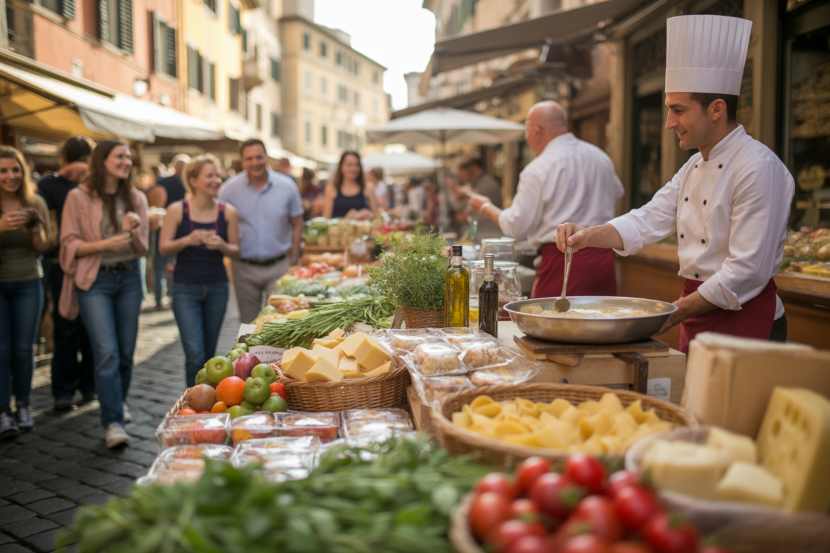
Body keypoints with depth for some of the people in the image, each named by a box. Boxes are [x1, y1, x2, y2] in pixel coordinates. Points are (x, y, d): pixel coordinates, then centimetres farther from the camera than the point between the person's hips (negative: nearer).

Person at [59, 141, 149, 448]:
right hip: (94, 280, -4)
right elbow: (70, 245, -6)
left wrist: (133, 230, -16)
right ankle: (113, 422, -10)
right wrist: (107, 243, -20)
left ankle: (118, 402, 34)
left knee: (126, 351, 11)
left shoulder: (136, 198, 7)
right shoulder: (79, 197, -4)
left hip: (129, 278, 4)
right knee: (107, 352, -13)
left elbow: (142, 247, 6)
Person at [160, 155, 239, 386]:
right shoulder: (177, 210, -5)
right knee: (194, 354, -10)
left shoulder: (227, 212, 0)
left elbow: (236, 250, 6)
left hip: (217, 287, 3)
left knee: (209, 354, 12)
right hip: (186, 288, -2)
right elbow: (164, 248, -4)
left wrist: (221, 245, -16)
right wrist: (187, 240, -22)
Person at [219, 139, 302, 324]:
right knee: (249, 323, 12)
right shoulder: (229, 189, -4)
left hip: (279, 266, -1)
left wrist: (293, 259, 0)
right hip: (244, 268, 1)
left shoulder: (287, 186, -2)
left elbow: (297, 225, 4)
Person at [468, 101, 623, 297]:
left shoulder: (537, 170, -11)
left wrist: (486, 207, 8)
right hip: (604, 256, 7)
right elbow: (616, 193, 24)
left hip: (562, 259, -6)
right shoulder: (601, 157, 7)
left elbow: (517, 227, -8)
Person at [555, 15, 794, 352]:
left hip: (746, 323, -8)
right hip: (697, 318, 8)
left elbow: (748, 271, -23)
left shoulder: (758, 167, -19)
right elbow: (649, 221, 6)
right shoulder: (694, 167, 10)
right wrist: (587, 237, -10)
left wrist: (674, 313, -20)